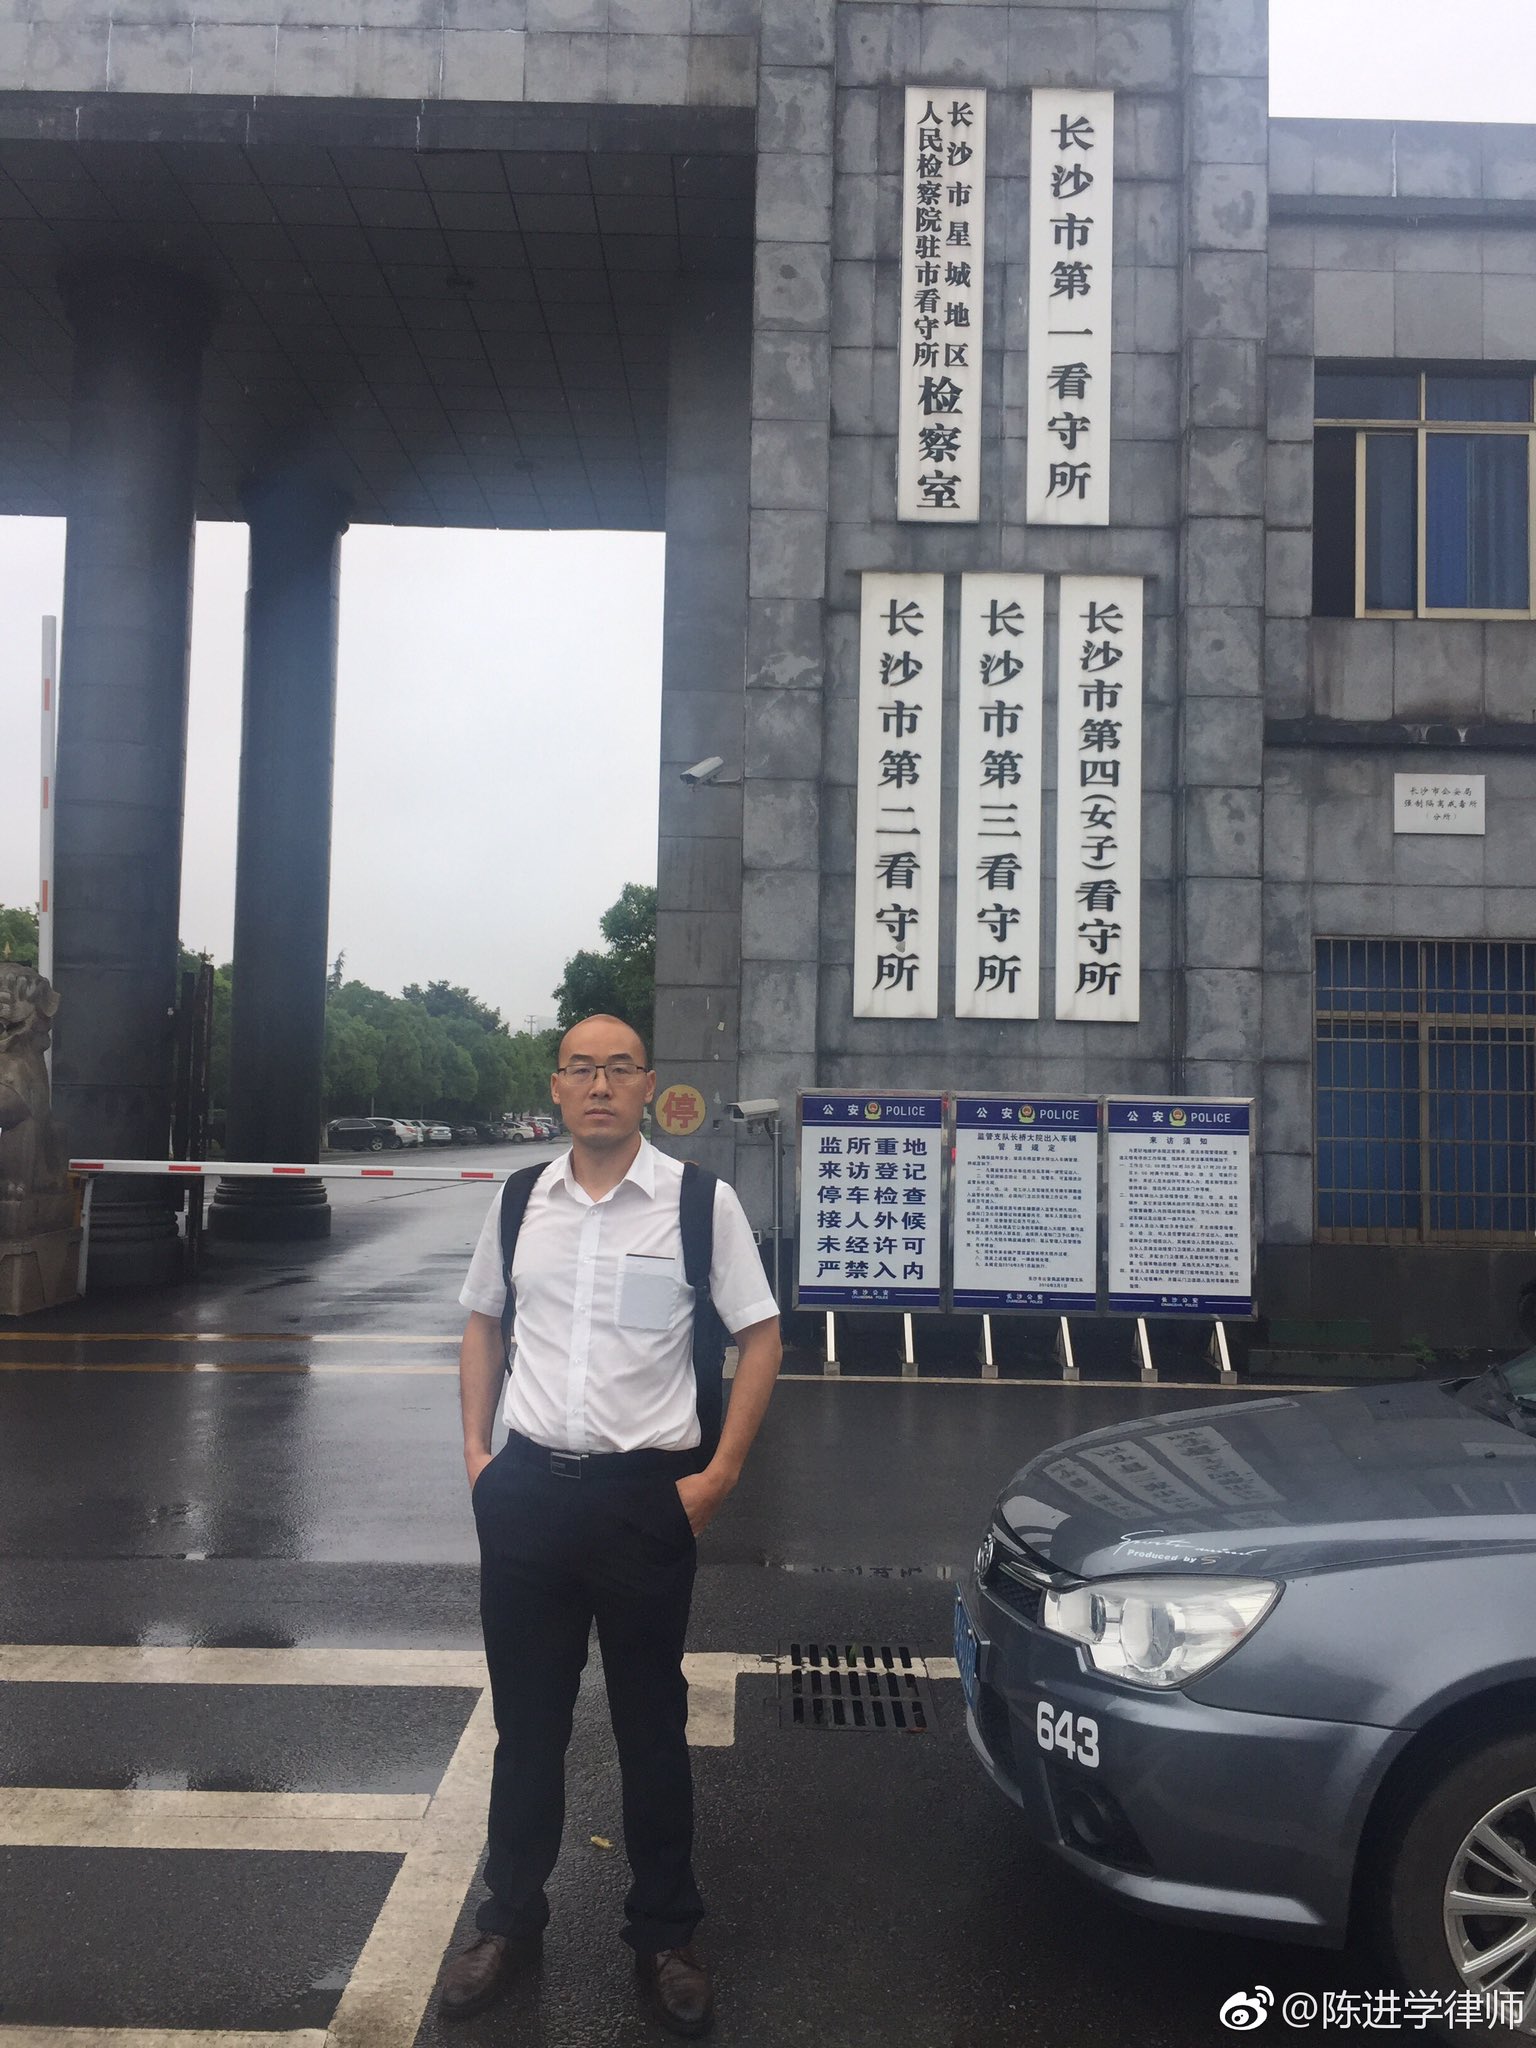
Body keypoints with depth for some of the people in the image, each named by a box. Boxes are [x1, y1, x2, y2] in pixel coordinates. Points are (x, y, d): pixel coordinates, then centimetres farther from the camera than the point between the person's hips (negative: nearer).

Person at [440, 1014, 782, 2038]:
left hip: (646, 1493, -3)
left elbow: (761, 1335, -4)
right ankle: (511, 1924, 35)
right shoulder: (520, 1201, 4)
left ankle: (665, 1936, 30)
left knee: (652, 1725, 11)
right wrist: (476, 1450, 7)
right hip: (527, 1488, 3)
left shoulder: (700, 1201, -8)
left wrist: (720, 1473, -9)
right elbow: (483, 1324, 16)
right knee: (526, 1721, 16)